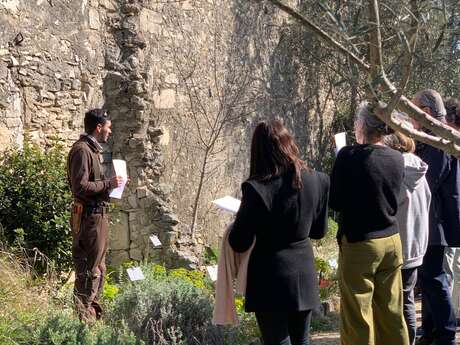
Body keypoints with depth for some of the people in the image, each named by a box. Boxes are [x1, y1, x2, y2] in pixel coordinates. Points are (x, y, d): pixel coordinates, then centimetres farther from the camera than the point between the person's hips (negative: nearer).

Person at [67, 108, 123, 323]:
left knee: (98, 267, 18)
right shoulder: (82, 150, -15)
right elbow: (80, 187, -23)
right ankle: (84, 316, 2)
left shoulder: (92, 149, 16)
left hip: (98, 214, 11)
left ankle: (93, 311, 28)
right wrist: (109, 183, -17)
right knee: (89, 269, -5)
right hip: (90, 216, -11)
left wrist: (111, 184, 11)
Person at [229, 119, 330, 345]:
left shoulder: (256, 188, -19)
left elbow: (239, 244, -11)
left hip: (270, 282, -4)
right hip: (304, 278, 4)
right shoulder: (317, 181, -5)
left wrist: (240, 217, 6)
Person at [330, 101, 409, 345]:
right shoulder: (397, 159, 2)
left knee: (358, 318, 2)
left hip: (359, 243, -5)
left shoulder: (349, 156, -14)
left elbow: (335, 202, -9)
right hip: (392, 241, 6)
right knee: (391, 313, 14)